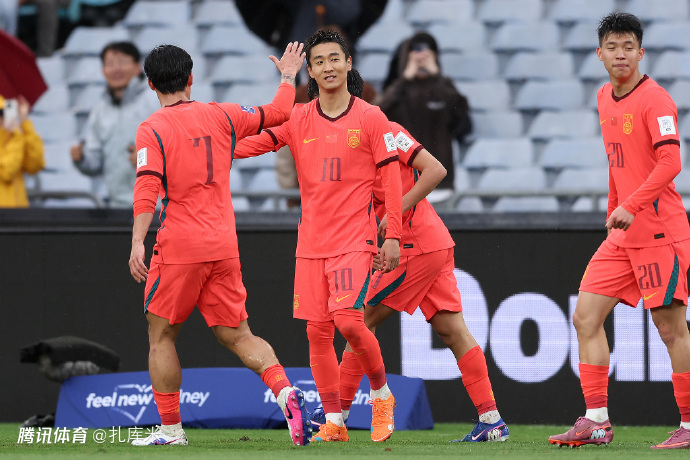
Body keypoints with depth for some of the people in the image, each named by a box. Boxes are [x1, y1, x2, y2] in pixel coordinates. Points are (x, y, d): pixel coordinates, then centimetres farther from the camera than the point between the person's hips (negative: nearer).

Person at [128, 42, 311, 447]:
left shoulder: (152, 130, -4)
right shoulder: (221, 116, 9)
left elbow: (147, 188, -15)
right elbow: (278, 113, 20)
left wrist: (138, 242, -20)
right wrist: (288, 76, 37)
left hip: (179, 247, -4)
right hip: (224, 246, 4)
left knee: (161, 336, 10)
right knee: (237, 335, 8)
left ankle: (171, 428, 9)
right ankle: (286, 391, -16)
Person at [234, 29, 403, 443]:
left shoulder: (371, 118, -1)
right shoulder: (298, 120, 8)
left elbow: (392, 179, -1)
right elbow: (254, 142, 2)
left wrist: (393, 236, -6)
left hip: (355, 238, -4)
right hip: (311, 243, 4)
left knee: (348, 320, -18)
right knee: (317, 330, 1)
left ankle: (382, 394, 5)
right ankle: (334, 421, 9)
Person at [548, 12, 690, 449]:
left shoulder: (654, 99, -11)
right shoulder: (605, 98, 14)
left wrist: (631, 206, -27)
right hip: (623, 234, 8)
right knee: (586, 317, 2)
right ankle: (597, 421, 3)